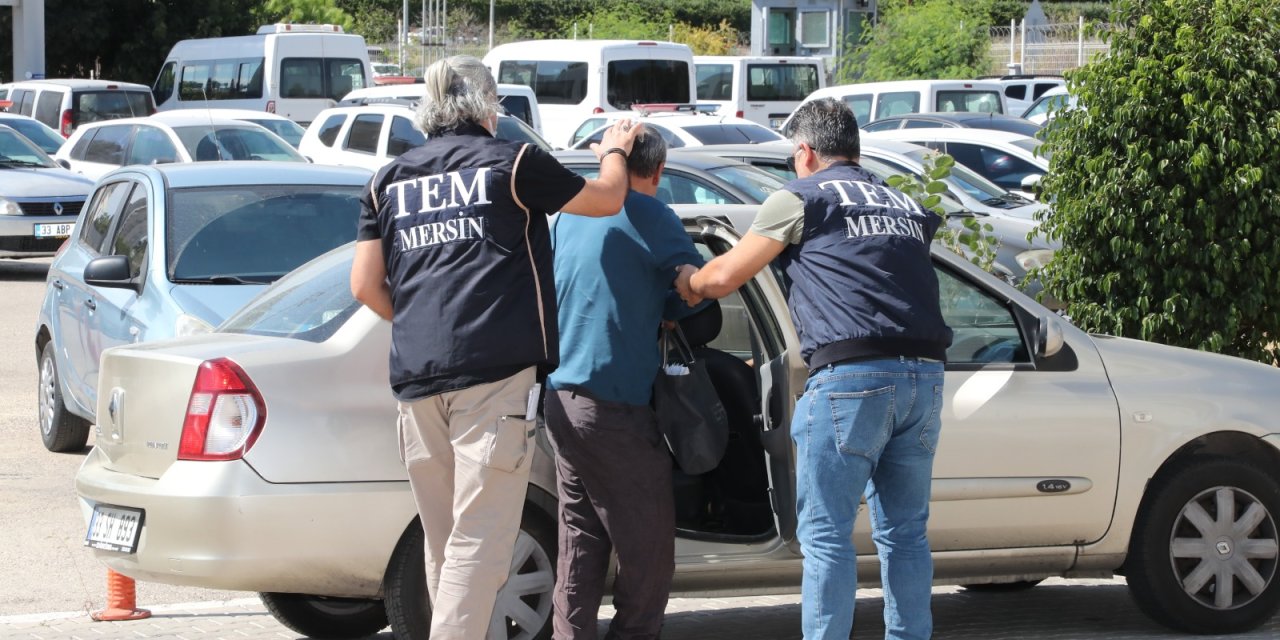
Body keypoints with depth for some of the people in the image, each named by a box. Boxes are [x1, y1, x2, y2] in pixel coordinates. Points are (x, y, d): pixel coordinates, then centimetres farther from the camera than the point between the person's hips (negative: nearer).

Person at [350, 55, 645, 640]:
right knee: (479, 538, -9)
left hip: (416, 374, 5)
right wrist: (615, 152, 34)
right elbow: (606, 199, 13)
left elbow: (365, 285, 12)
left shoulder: (390, 180, 15)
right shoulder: (512, 163, 2)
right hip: (494, 368, -5)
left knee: (443, 541, 14)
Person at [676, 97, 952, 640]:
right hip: (923, 375, 6)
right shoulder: (905, 205, 23)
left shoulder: (803, 198, 5)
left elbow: (725, 276, 6)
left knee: (826, 535, -1)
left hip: (851, 376, -6)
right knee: (904, 531, 13)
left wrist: (688, 284, 25)